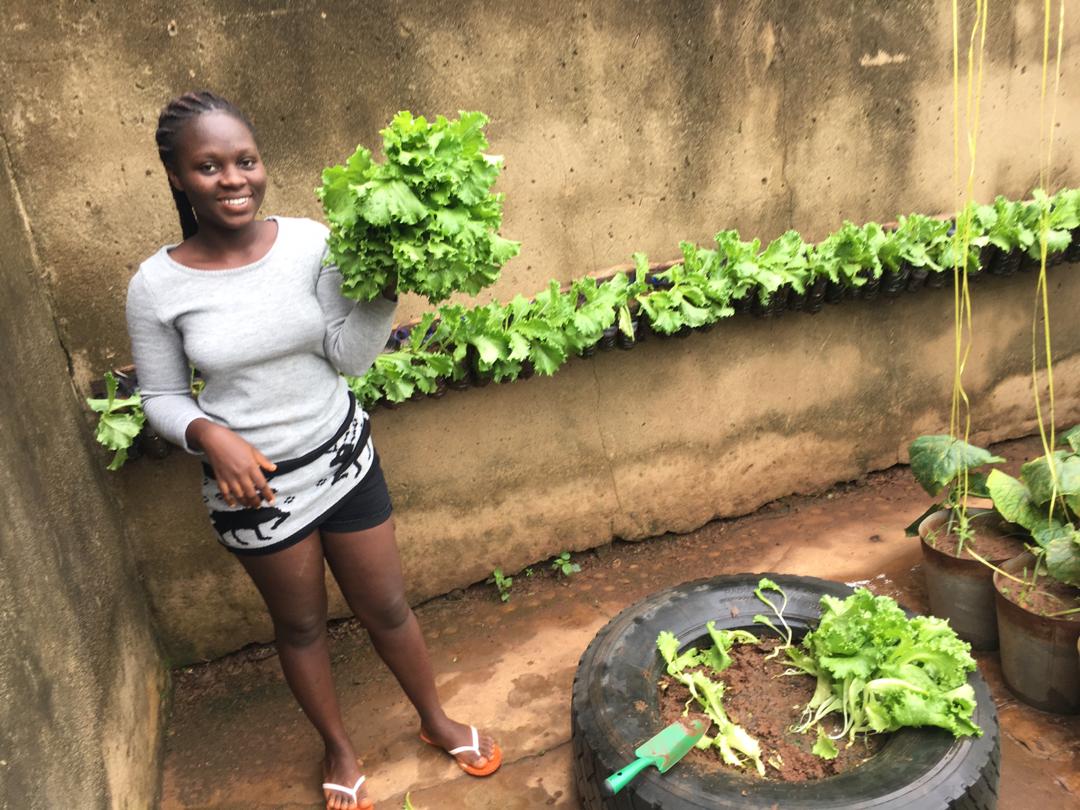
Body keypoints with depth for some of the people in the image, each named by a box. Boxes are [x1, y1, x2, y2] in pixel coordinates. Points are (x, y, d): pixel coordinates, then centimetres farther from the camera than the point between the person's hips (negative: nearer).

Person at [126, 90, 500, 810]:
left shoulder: (310, 242, -10)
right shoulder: (157, 286, -13)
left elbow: (350, 356, -9)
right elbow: (163, 398, -3)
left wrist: (387, 283, -22)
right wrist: (212, 437, -22)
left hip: (343, 456, 1)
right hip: (252, 482, -1)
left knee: (386, 606, 16)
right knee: (301, 623, 19)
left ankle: (437, 719, 44)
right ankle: (340, 749, 46)